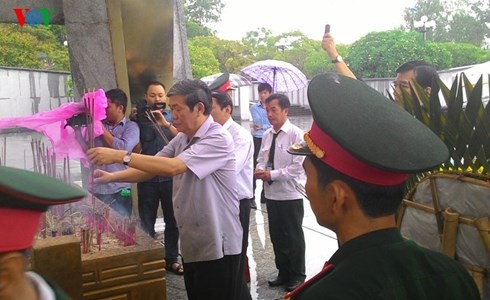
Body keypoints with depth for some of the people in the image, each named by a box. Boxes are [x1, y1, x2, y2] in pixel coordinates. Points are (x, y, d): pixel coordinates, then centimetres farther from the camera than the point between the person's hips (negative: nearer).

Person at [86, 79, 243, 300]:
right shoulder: (181, 139, 9)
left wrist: (120, 156, -29)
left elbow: (172, 167, -31)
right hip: (191, 243, 8)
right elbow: (149, 170, 6)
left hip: (216, 246, -8)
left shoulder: (217, 139, -21)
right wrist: (113, 177, -10)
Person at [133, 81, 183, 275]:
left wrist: (166, 123, -20)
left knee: (172, 221, 8)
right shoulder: (140, 117, 4)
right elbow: (143, 138, -9)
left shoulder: (172, 117, 6)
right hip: (147, 178, -1)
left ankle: (171, 259, 20)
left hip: (170, 177, 1)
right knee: (146, 223, 5)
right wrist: (146, 117, -16)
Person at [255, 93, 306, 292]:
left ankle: (297, 276, 26)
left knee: (293, 237, 8)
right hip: (271, 194, 6)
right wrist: (260, 169, -8)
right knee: (276, 236, 16)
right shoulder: (267, 135, 6)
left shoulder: (296, 134, -13)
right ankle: (283, 273, 33)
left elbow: (298, 167, -19)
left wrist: (272, 174, -19)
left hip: (290, 195, -6)